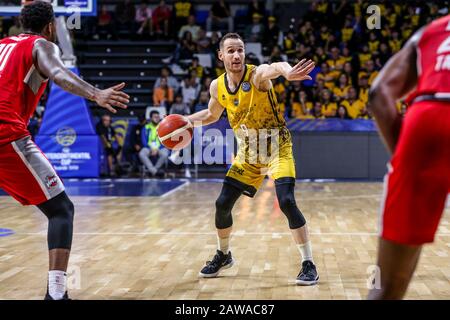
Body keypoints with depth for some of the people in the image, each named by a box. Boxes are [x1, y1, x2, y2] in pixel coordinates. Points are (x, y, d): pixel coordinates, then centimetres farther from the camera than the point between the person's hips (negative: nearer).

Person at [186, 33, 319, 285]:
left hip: (277, 147, -5)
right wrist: (187, 121, -1)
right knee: (223, 204, 4)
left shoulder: (257, 74, -21)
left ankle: (309, 264, -9)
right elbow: (212, 115, 17)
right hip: (248, 153, 5)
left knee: (287, 202, -22)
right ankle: (224, 255, 31)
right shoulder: (217, 86, -4)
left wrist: (287, 72, -72)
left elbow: (274, 68, -48)